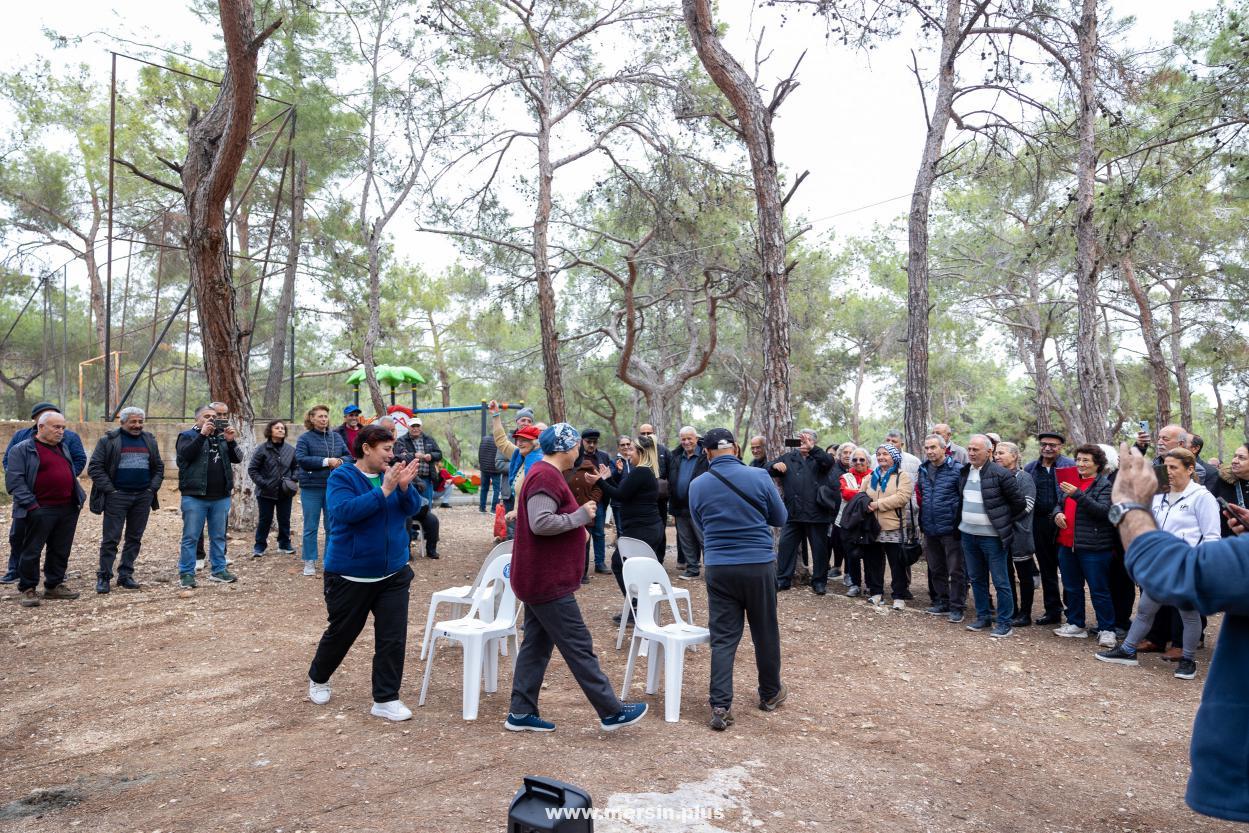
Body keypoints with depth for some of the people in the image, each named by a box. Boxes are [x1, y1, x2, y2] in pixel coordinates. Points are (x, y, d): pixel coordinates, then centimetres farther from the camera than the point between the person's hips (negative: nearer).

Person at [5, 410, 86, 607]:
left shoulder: (63, 447, 17)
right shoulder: (22, 449, -5)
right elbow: (14, 480, -11)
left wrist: (79, 497, 16)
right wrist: (30, 504, -18)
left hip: (68, 509, 6)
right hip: (41, 511, -6)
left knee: (61, 550, 12)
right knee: (31, 551, 1)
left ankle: (54, 585, 24)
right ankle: (26, 589, 13)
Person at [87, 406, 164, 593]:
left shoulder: (149, 441, 12)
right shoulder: (108, 441, -1)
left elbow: (158, 467, 16)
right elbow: (94, 467, -5)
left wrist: (152, 488, 3)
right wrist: (110, 489, -11)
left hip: (143, 497, 4)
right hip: (117, 496, -4)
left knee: (135, 538, 8)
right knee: (111, 538, -2)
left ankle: (125, 575, 17)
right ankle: (104, 577, 6)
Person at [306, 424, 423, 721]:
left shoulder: (391, 474, 2)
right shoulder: (341, 477, -11)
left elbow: (412, 508, -4)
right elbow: (344, 511, -27)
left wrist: (405, 486, -23)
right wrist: (384, 490, -30)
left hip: (393, 574, 4)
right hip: (350, 575, -4)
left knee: (394, 637, 0)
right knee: (341, 633, 15)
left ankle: (385, 699, 11)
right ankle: (318, 679, 44)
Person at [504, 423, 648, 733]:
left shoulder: (543, 473, 15)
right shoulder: (546, 476, -19)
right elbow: (540, 523, -29)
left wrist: (577, 528, 12)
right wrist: (581, 516, -19)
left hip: (539, 579, 11)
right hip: (548, 581, -11)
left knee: (537, 644, 14)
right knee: (579, 647, -3)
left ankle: (521, 713, 21)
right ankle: (612, 712, 6)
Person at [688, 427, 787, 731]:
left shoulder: (697, 486, -2)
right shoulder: (759, 477, -8)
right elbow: (780, 518, 6)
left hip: (718, 568, 1)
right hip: (759, 565, 0)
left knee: (722, 639, 6)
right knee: (765, 633, 16)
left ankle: (720, 706, 2)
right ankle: (770, 694, 32)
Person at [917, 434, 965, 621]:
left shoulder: (957, 470, -11)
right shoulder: (923, 470, 9)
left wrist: (960, 522, -11)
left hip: (950, 529, -6)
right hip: (930, 529, 6)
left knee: (956, 570, 2)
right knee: (936, 569, 16)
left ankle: (956, 607, 11)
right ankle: (941, 603, 29)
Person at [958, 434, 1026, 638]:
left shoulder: (1001, 474, -13)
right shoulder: (964, 472, 7)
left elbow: (1019, 503, -8)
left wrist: (1004, 523, -1)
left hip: (992, 536, -7)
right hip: (968, 534, 7)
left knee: (1000, 581, 1)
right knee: (976, 579, 15)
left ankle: (1004, 623, 10)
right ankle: (982, 617, 27)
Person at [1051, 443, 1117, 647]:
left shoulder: (1104, 485, -6)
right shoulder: (1072, 481, 13)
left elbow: (1103, 510, -20)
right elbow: (1060, 504, 20)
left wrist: (1077, 495, -28)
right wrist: (1058, 513, -3)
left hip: (1092, 546, -7)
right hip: (1067, 544, 7)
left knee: (1099, 590, -1)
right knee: (1072, 588, 15)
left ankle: (1106, 630, 8)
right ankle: (1076, 624, 26)